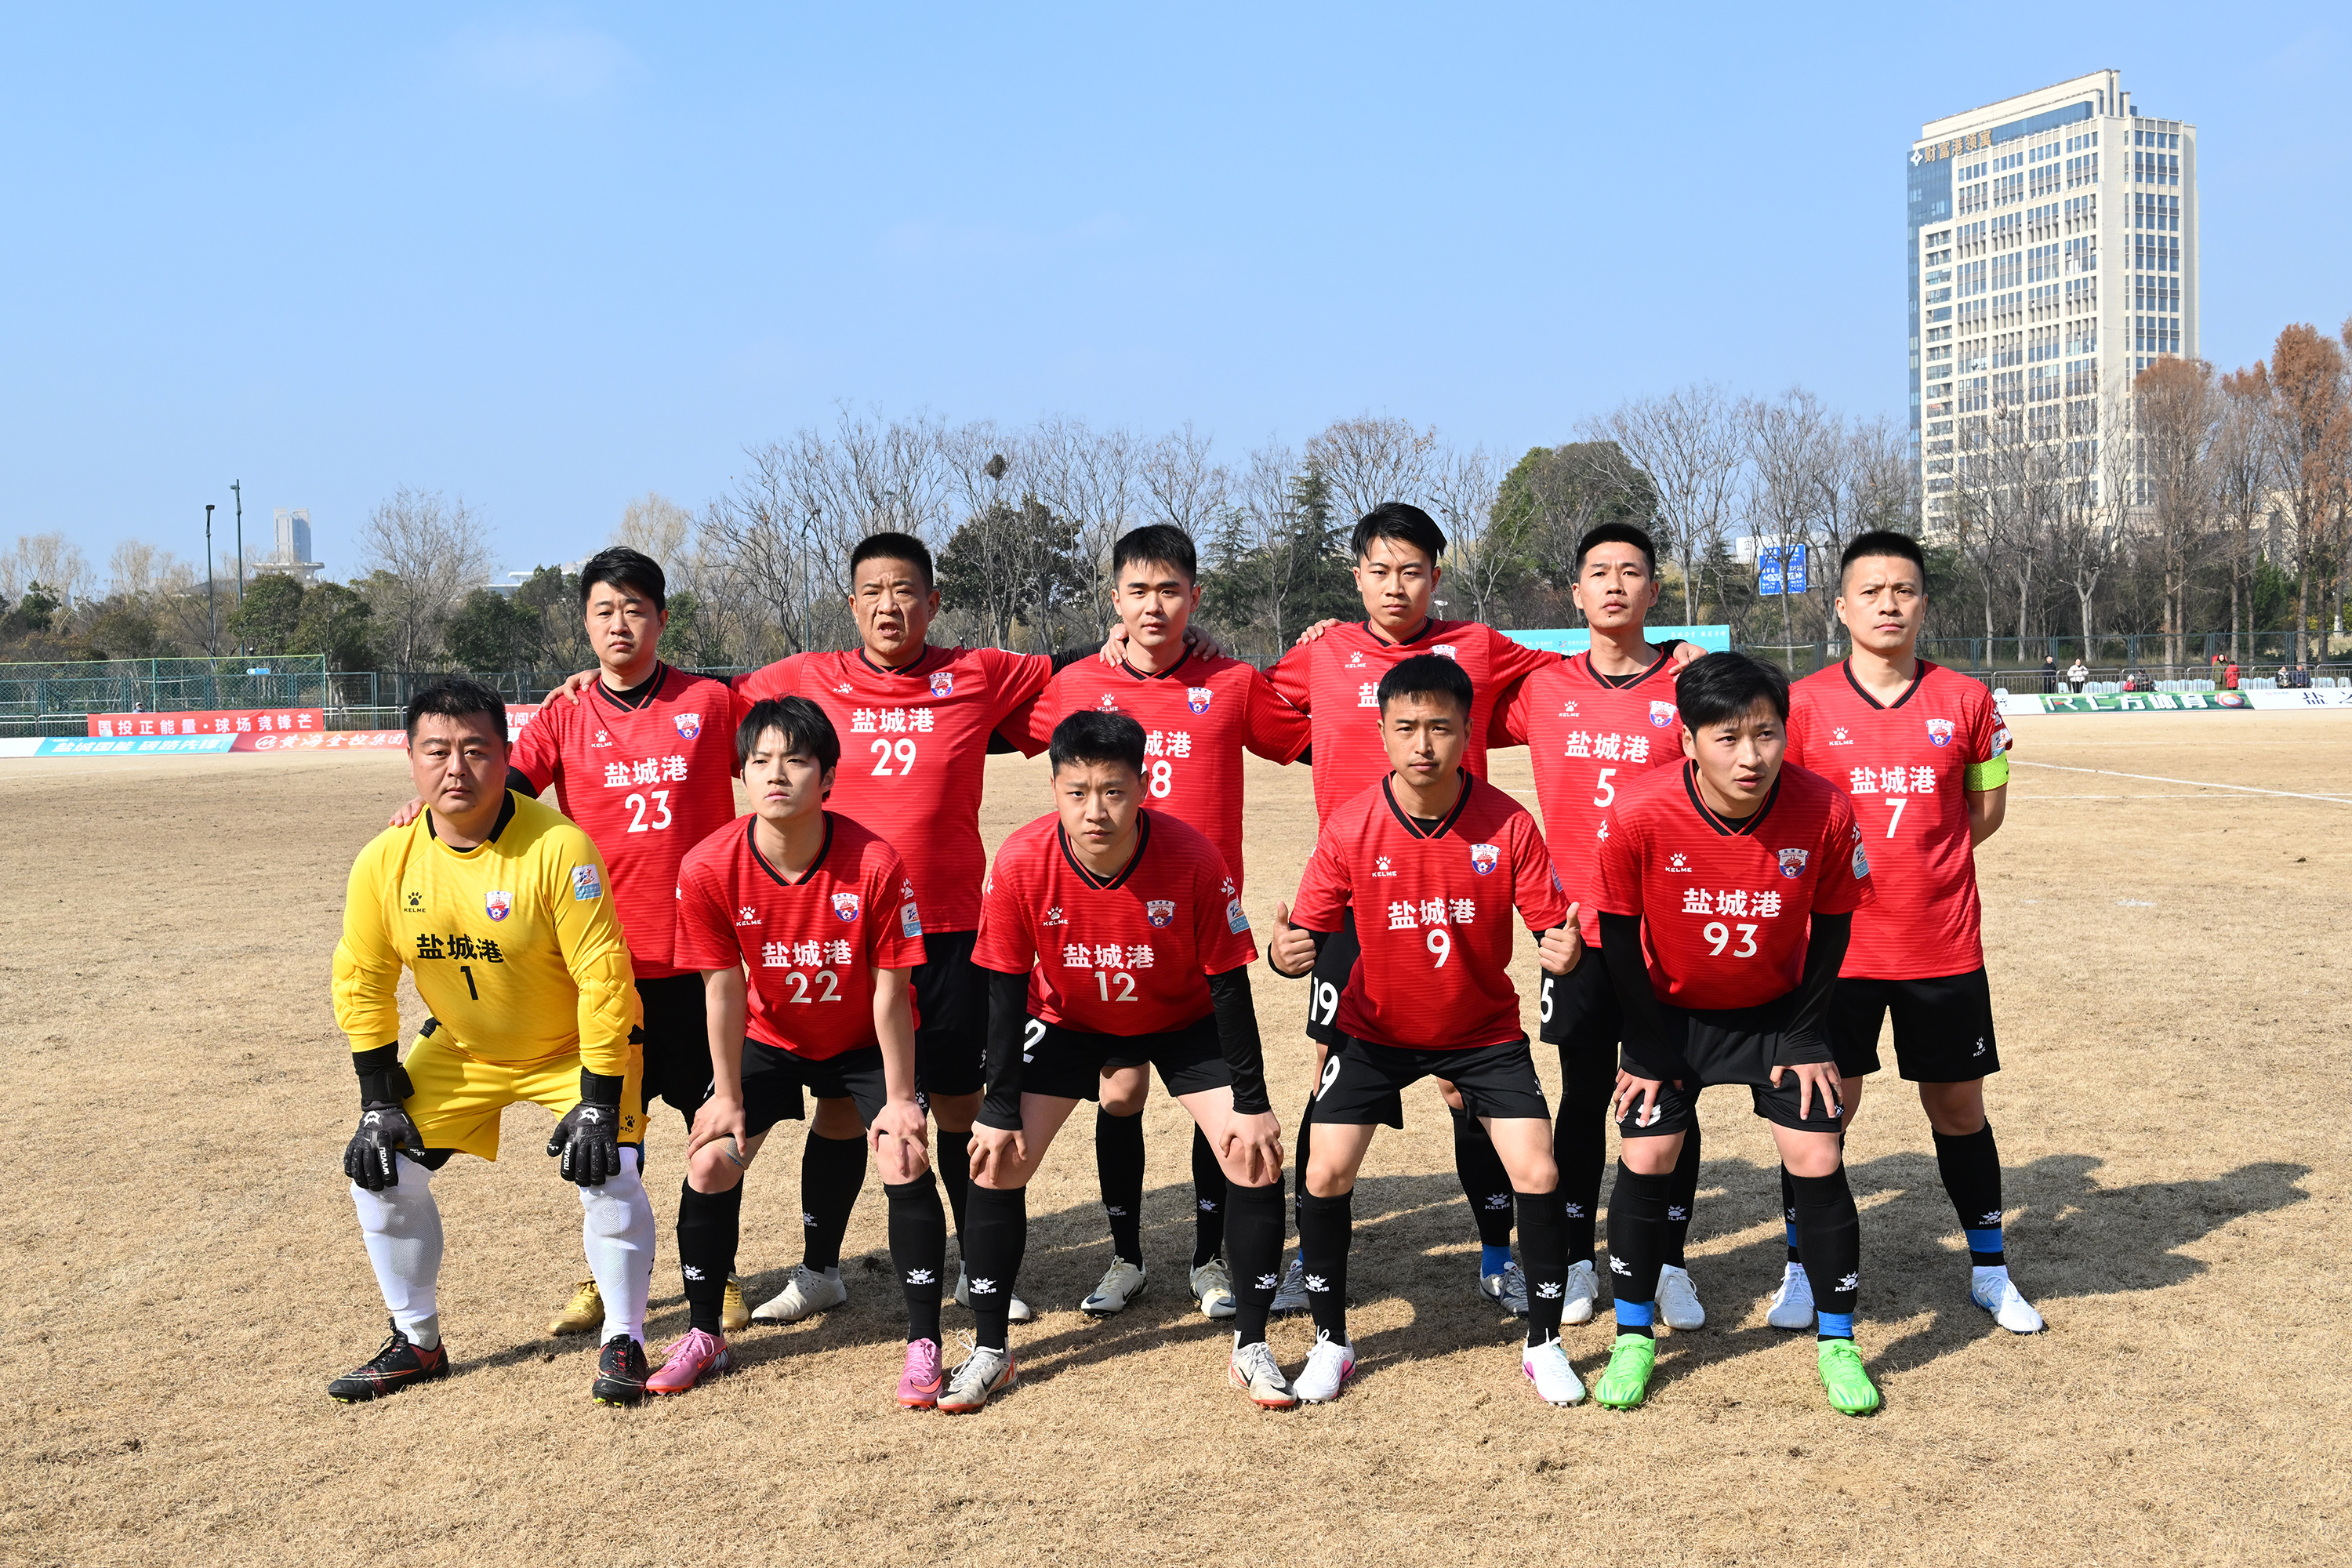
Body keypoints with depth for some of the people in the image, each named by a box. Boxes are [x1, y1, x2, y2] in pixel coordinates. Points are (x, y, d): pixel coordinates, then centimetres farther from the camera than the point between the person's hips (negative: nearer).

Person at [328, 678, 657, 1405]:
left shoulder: (558, 847, -28)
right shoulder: (386, 860, -15)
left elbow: (603, 978, -26)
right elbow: (362, 983, -3)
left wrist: (598, 1104, -25)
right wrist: (379, 1103, -5)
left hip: (573, 1048, -4)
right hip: (460, 1051, 4)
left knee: (607, 1174, -19)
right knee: (381, 1171, -2)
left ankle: (623, 1343, 3)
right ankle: (416, 1343, 19)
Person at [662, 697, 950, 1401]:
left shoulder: (875, 864, -29)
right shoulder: (709, 868, -24)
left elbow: (890, 991, -21)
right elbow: (724, 988, -14)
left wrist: (898, 1100, -16)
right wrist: (729, 1097, -8)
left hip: (864, 1042, -2)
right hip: (770, 1039, 2)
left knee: (907, 1162, -17)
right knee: (710, 1163, -7)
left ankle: (924, 1344, -3)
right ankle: (704, 1335, 15)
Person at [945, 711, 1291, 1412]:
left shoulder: (1193, 858, -30)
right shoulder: (1021, 862, -27)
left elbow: (1228, 983, -19)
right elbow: (1005, 990, -16)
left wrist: (1252, 1102, -17)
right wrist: (1000, 1111, -15)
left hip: (1183, 1022, -1)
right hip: (1067, 1021, 1)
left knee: (1257, 1160, -13)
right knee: (996, 1163, -9)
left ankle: (1250, 1347, 5)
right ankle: (990, 1352, 9)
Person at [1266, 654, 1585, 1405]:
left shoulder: (1508, 824, -18)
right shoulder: (1348, 827, -17)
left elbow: (1552, 928, -14)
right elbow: (1312, 933, -13)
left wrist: (1566, 950, -38)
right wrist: (1286, 953, -36)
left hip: (1484, 1028, 0)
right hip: (1374, 1027, 0)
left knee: (1538, 1174, -9)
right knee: (1326, 1173, -7)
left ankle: (1544, 1344, 12)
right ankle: (1330, 1343, 13)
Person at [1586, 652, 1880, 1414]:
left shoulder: (1824, 812, -25)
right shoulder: (1639, 815, -28)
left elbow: (1831, 926, -7)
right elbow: (1619, 933, -13)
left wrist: (1808, 1039, -4)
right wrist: (1647, 1050, -8)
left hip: (1779, 1011, 1)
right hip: (1671, 1011, 0)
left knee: (1817, 1160, -4)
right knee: (1644, 1158, -4)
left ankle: (1837, 1342, 14)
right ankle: (1633, 1336, 15)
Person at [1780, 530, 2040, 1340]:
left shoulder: (1966, 700, 1)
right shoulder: (1805, 704, -3)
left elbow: (1986, 811, 9)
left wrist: (1908, 856, 0)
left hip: (1944, 949, 1)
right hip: (1835, 945, -1)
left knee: (1958, 1107, 12)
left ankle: (1990, 1271, 28)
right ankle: (1803, 1270, 20)